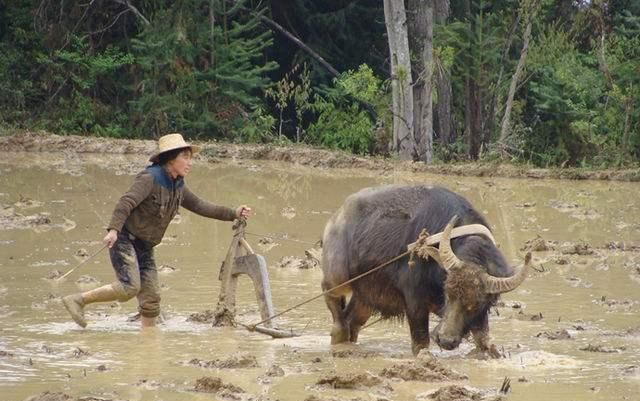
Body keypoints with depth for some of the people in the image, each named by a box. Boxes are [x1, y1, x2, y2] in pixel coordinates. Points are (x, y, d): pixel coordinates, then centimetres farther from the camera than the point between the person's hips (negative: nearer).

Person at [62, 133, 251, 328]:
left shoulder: (178, 187, 10)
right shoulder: (149, 178, -15)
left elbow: (200, 206, 15)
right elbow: (126, 202, -26)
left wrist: (233, 214, 6)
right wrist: (113, 229, -40)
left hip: (144, 247, 8)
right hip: (124, 239, -8)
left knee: (151, 298, 4)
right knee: (130, 288, -23)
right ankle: (78, 300, -13)